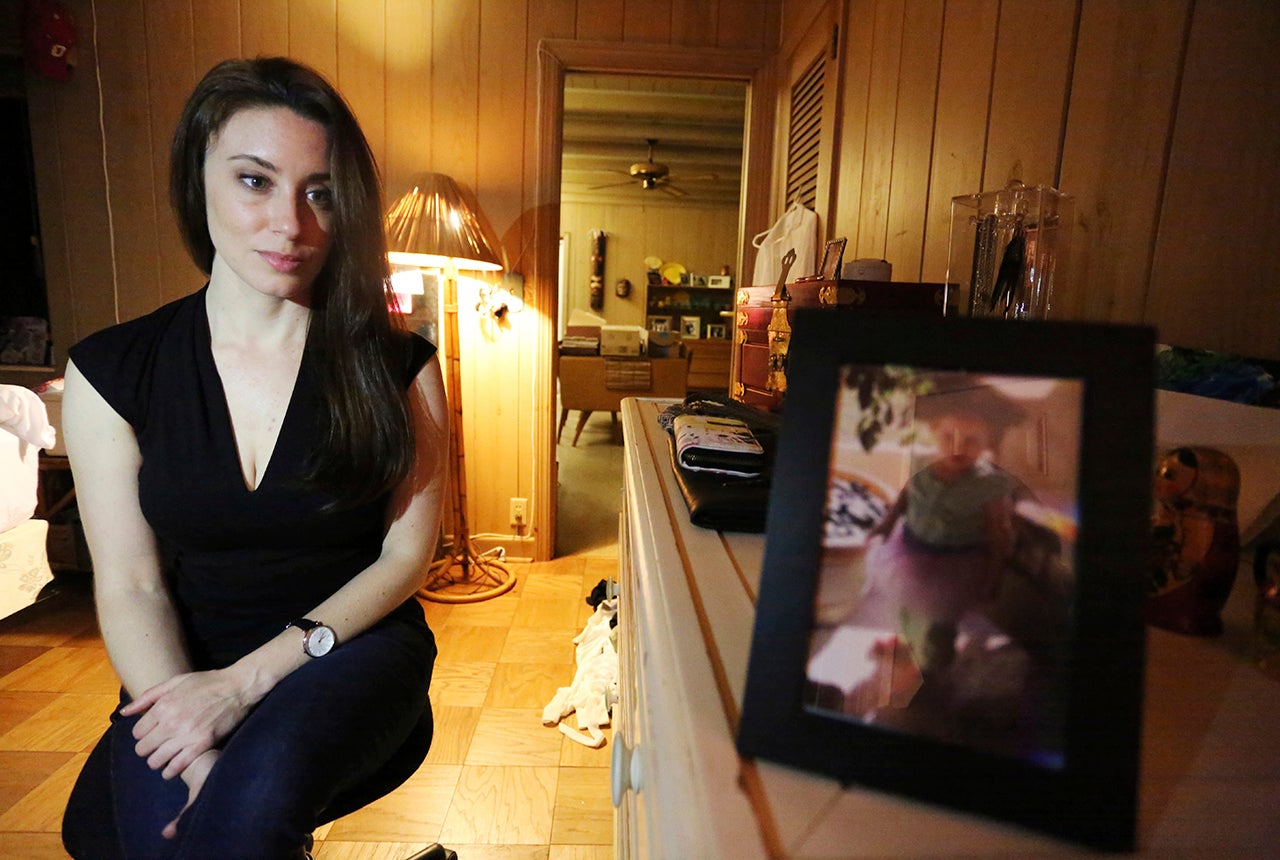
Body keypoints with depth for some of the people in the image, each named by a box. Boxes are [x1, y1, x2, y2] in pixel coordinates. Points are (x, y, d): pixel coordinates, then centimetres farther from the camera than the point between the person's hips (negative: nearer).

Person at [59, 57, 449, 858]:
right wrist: (199, 755, -19)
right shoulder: (113, 371, -2)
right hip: (188, 665, 3)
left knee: (263, 786, -30)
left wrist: (250, 678, -15)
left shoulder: (397, 364, -7)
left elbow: (406, 554, -7)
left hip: (354, 649, -2)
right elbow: (130, 585, -5)